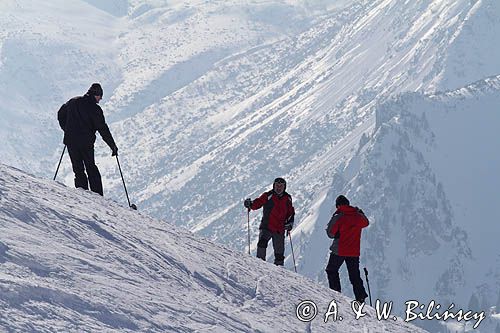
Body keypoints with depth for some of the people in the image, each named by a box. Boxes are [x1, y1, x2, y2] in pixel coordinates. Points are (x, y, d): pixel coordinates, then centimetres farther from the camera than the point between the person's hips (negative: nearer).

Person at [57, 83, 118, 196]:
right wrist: (113, 146, -4)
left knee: (78, 169, 9)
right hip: (86, 142, -3)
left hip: (70, 141, 3)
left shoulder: (73, 101, 7)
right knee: (91, 168, 9)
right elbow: (103, 129, -10)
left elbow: (60, 114, 19)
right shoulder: (95, 109, -9)